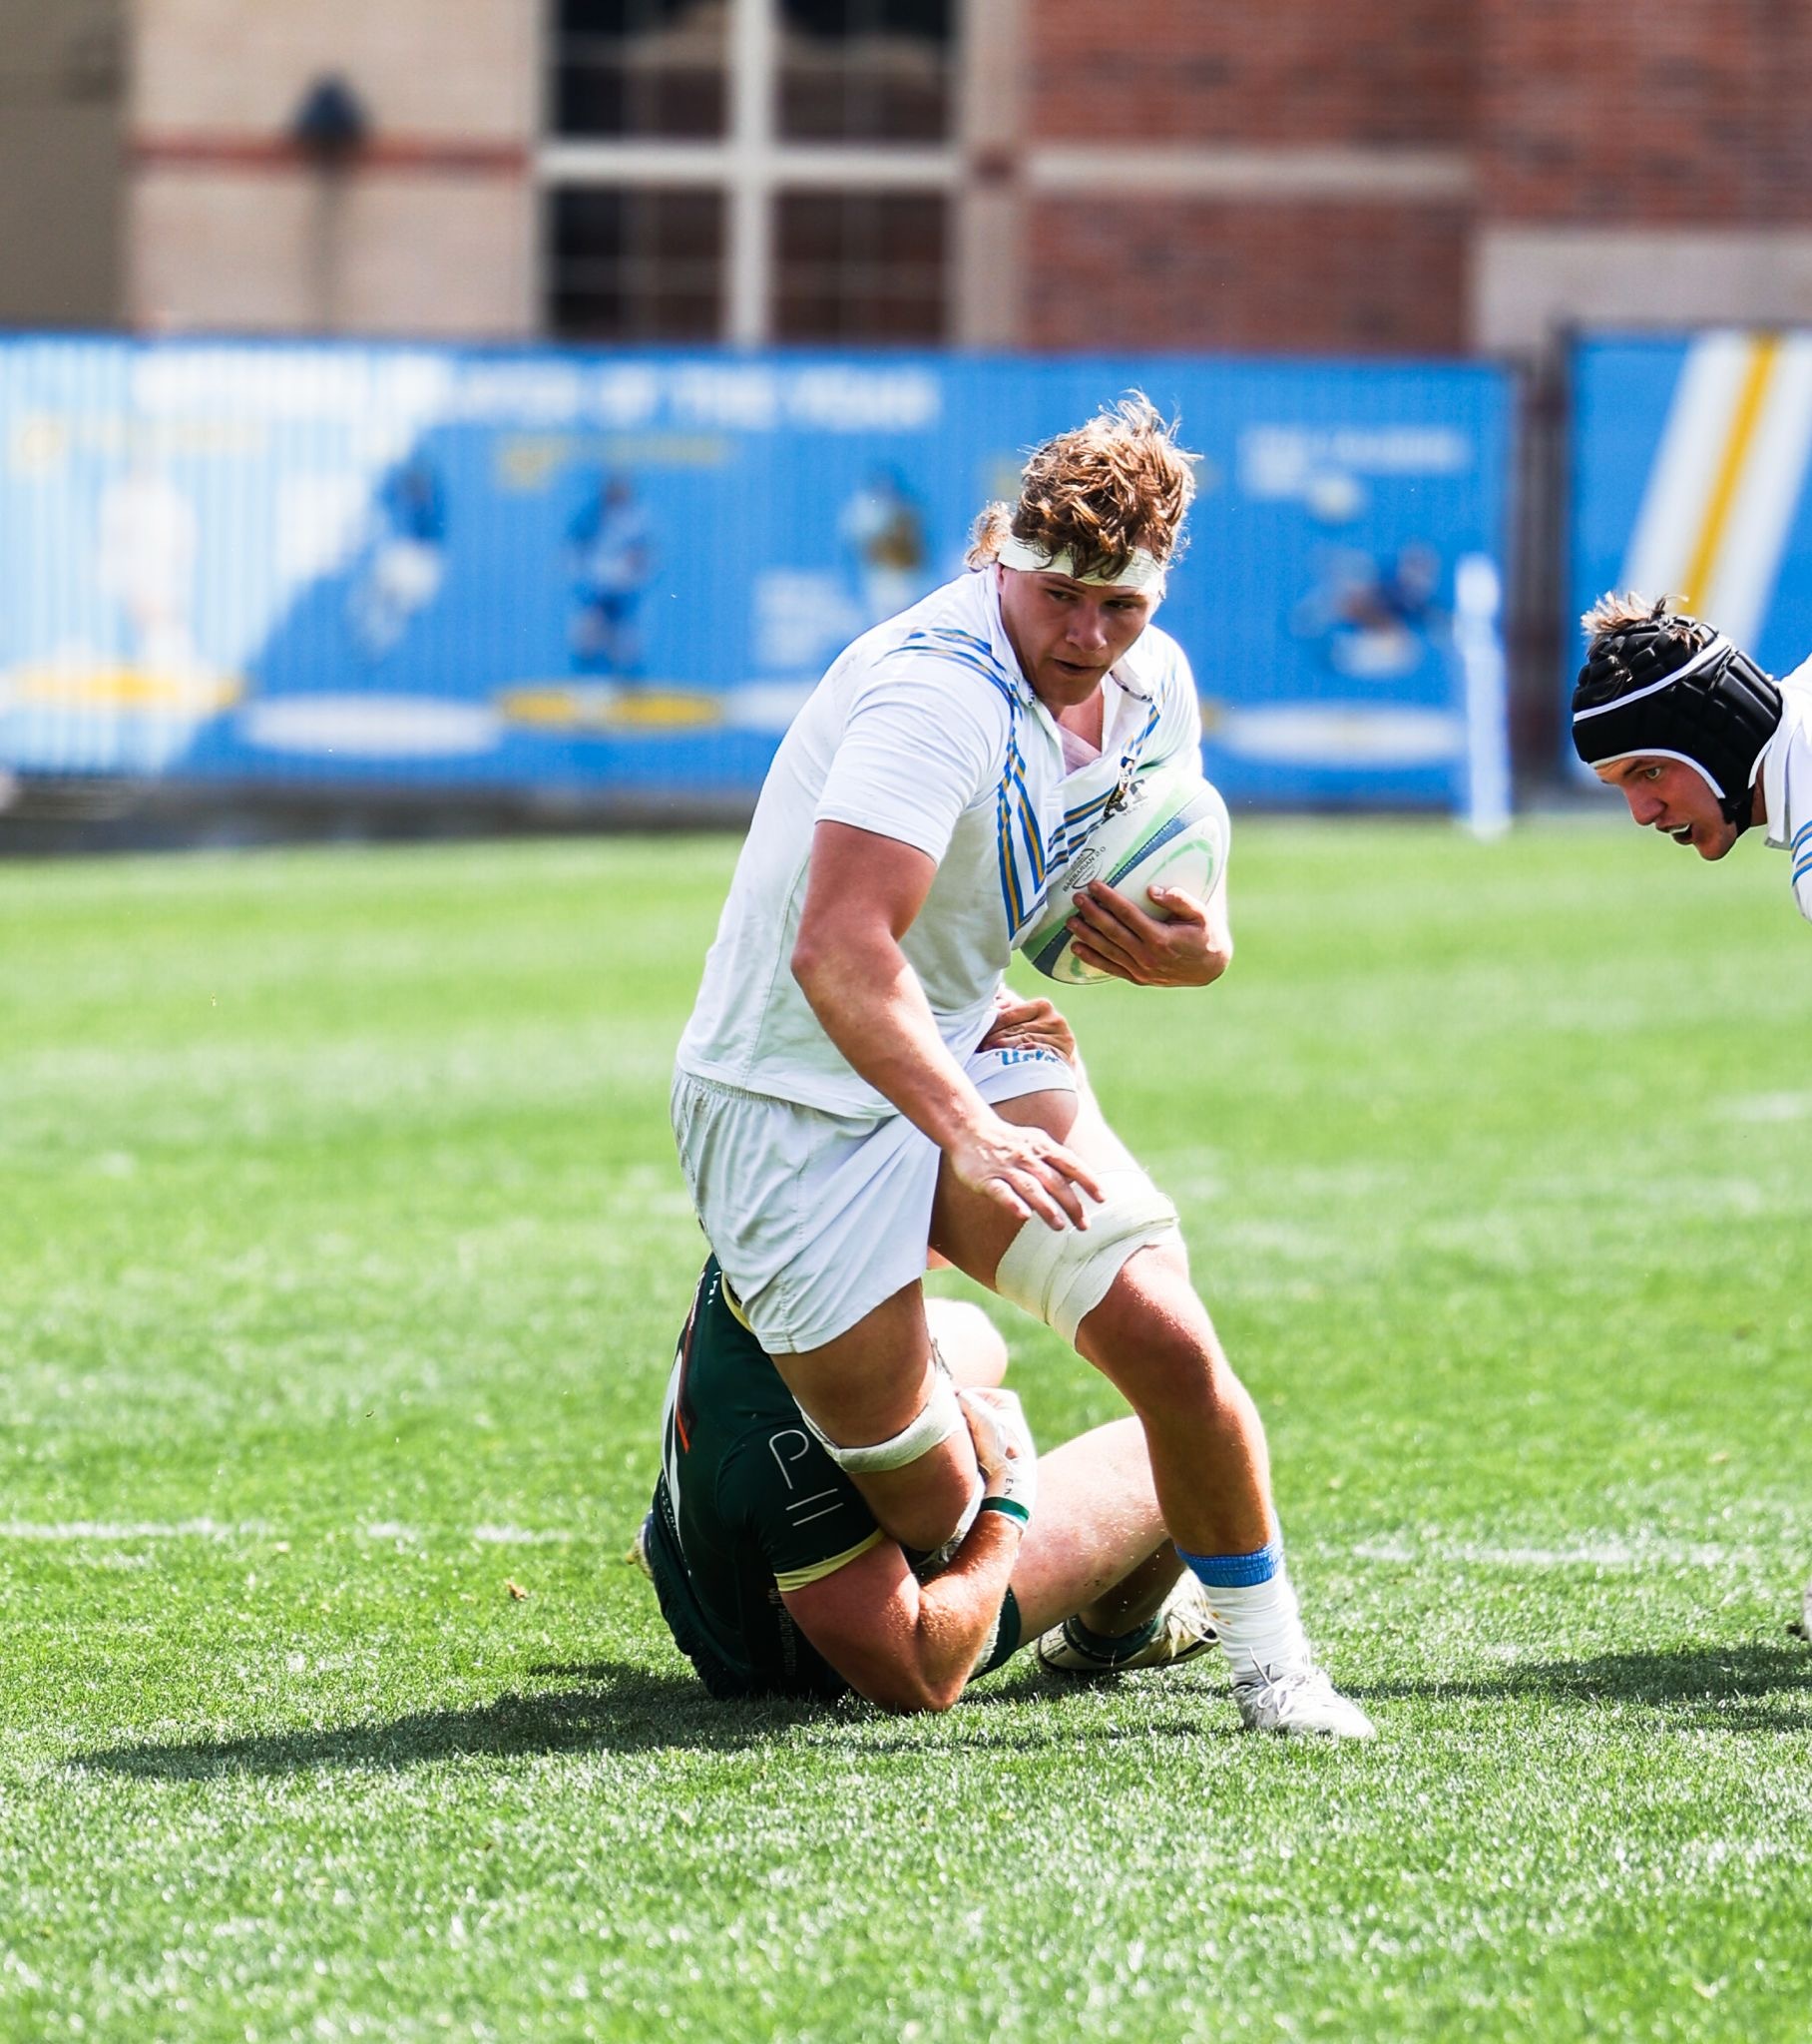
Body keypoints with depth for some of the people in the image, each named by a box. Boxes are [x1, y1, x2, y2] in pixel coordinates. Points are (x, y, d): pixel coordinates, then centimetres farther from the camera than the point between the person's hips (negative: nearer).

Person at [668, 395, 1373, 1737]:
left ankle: (1269, 1655, 3)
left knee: (1166, 1337, -16)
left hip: (979, 1059, 6)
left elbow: (1178, 903, 15)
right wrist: (969, 1136, -46)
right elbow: (838, 950, -36)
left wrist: (1195, 949, -10)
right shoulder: (939, 692, -27)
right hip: (796, 1104, -6)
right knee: (930, 1515, -6)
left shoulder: (1153, 688, 0)